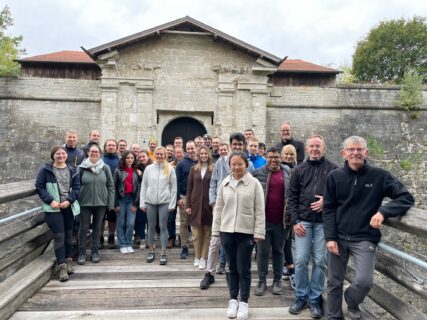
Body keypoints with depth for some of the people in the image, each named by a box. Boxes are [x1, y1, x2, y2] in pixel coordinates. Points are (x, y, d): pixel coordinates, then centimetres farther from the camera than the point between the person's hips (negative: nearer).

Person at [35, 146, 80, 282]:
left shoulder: (72, 170, 6)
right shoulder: (45, 170, -2)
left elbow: (77, 187, 3)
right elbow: (39, 187, -4)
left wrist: (69, 200, -11)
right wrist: (50, 201, -14)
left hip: (69, 207, 3)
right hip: (53, 208, -3)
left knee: (69, 235, 13)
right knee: (59, 236, -6)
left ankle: (68, 260, 27)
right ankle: (62, 266, -1)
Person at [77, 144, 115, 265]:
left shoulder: (105, 168, 1)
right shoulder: (81, 168, -1)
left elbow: (111, 186, 2)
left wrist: (111, 203, -2)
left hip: (101, 203, 1)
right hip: (85, 203, -1)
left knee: (97, 227, 11)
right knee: (83, 228, 5)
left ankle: (95, 251, 23)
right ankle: (82, 253, 19)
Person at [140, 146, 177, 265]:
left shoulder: (170, 169, 1)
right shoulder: (148, 168, 5)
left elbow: (173, 187, 0)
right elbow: (143, 186, 7)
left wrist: (172, 204, -4)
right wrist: (142, 203, 2)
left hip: (164, 202, -2)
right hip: (150, 202, 2)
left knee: (163, 227, 2)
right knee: (151, 226, 10)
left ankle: (163, 253, 9)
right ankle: (151, 251, 24)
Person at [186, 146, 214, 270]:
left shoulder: (213, 169, 0)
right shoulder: (194, 169, 7)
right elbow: (189, 188, 6)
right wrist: (188, 205, 1)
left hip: (208, 204, -2)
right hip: (196, 203, 2)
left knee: (207, 233, 4)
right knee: (196, 232, 6)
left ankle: (203, 258, 13)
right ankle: (197, 256, 19)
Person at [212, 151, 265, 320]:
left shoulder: (254, 183, -5)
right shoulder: (224, 183, 4)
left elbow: (260, 210, -5)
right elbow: (218, 208, 8)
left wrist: (259, 232, -8)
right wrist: (216, 229, 7)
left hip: (246, 232, -3)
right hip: (227, 231, 3)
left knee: (244, 269, 6)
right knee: (232, 268, 14)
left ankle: (244, 302, 21)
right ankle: (233, 300, 28)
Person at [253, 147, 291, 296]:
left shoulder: (288, 174, 3)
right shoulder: (258, 173, -1)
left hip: (281, 221, 1)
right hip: (263, 219, -1)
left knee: (278, 250, 14)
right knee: (262, 251, 7)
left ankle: (277, 281, 27)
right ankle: (262, 281, 20)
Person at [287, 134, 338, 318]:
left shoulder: (333, 169, 2)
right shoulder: (299, 170, 7)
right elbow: (292, 198, 6)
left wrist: (328, 201, -13)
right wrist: (295, 221, -1)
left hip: (324, 222, -1)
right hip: (303, 221, 1)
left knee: (320, 262, 5)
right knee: (301, 260, 3)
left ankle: (315, 299, 20)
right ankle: (301, 297, 20)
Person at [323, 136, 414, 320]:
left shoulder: (379, 176, -4)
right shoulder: (335, 177, 0)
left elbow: (406, 197, -6)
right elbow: (328, 209, 1)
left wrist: (383, 212, -23)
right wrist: (330, 237, -8)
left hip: (364, 239, -1)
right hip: (338, 237, 2)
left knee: (364, 281, -12)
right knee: (334, 283, 9)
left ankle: (352, 302, 23)